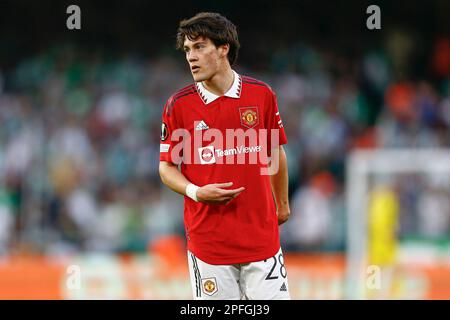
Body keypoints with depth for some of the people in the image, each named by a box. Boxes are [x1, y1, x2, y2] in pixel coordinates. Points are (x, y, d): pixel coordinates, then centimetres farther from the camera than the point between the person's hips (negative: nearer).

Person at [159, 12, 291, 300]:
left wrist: (282, 205, 22)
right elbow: (167, 167, 4)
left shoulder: (262, 94, 3)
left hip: (261, 234, 1)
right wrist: (196, 192, -15)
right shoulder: (179, 105, -2)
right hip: (207, 240, -1)